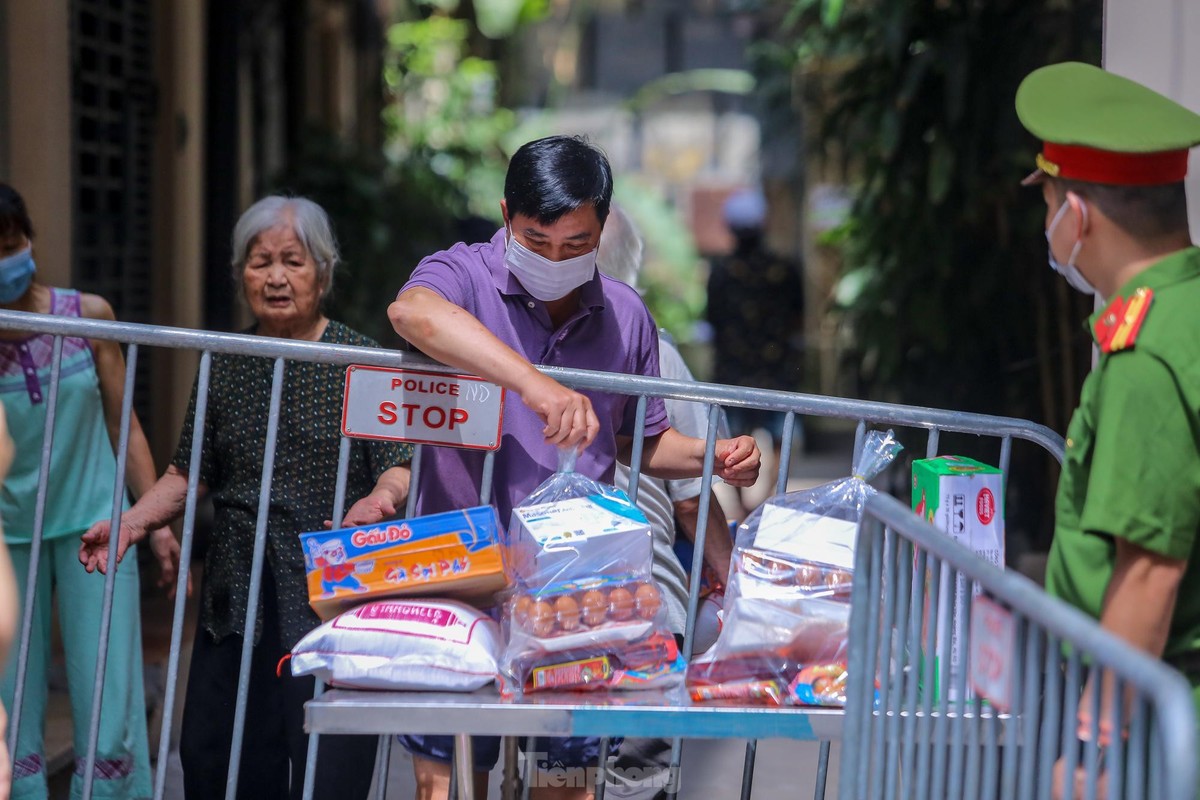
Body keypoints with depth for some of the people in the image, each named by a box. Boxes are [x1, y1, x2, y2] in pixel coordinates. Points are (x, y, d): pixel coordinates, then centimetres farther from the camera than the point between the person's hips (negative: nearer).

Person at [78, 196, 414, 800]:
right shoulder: (224, 365, 12)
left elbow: (400, 467, -5)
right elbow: (188, 473, 16)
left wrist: (381, 498, -27)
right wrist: (132, 521, 0)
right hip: (234, 596, 4)